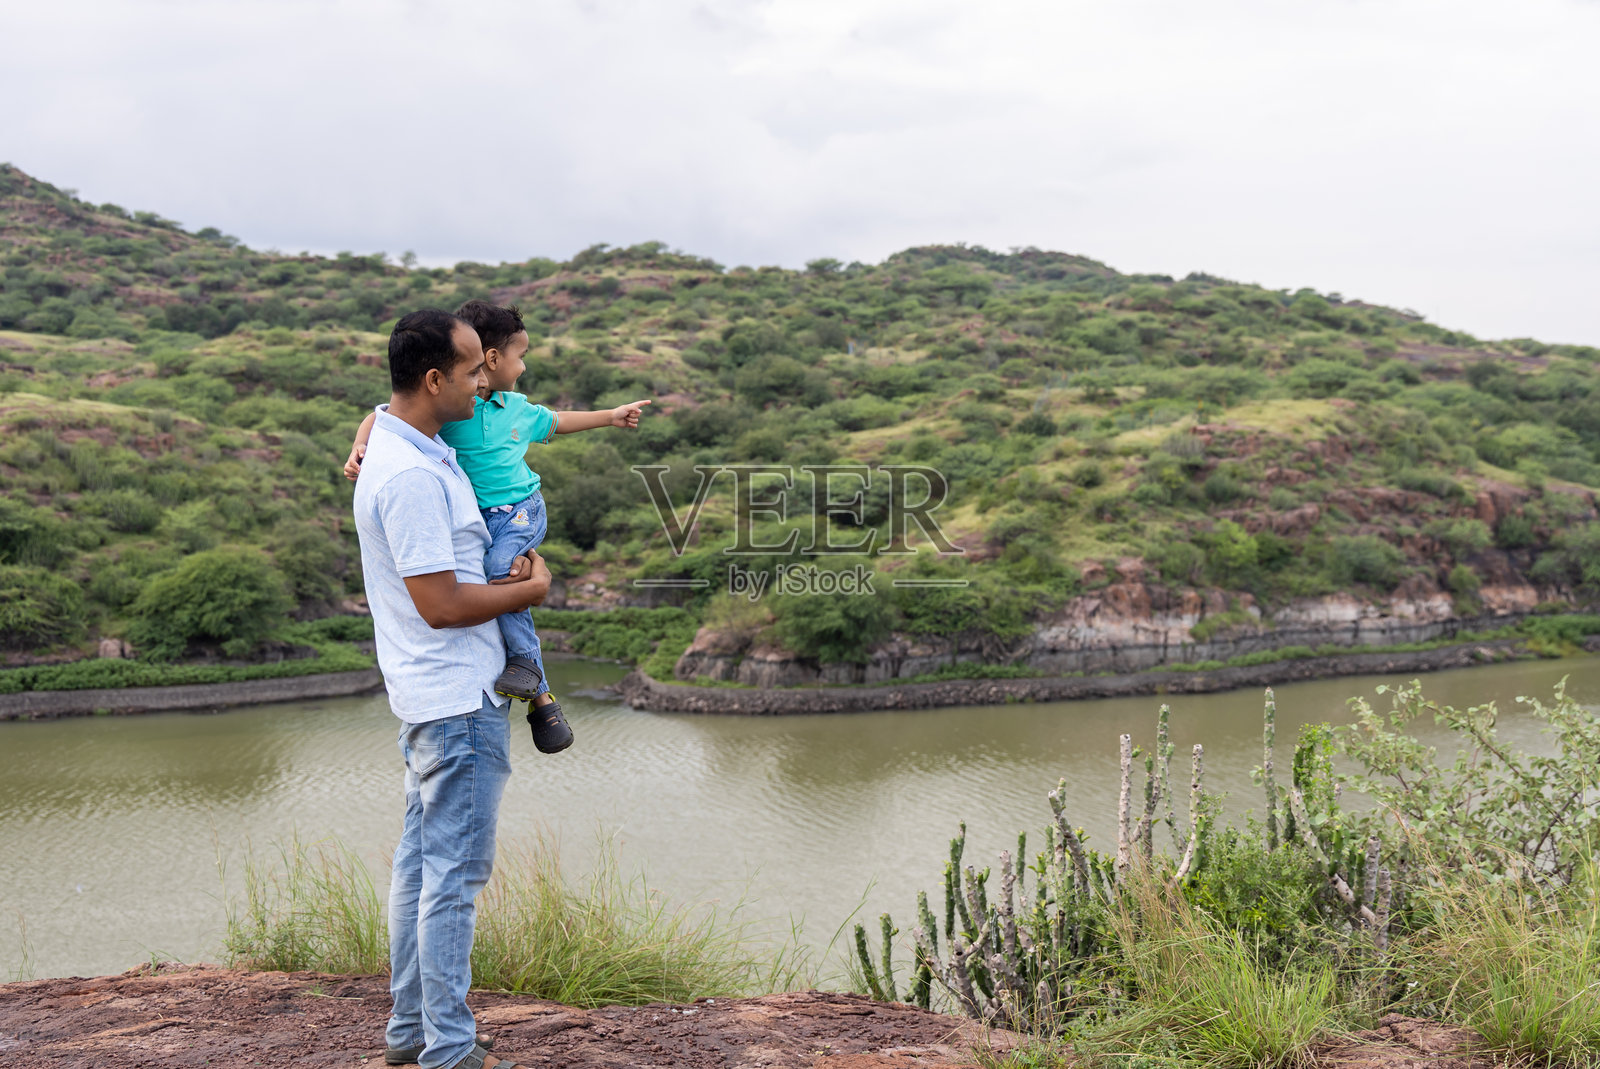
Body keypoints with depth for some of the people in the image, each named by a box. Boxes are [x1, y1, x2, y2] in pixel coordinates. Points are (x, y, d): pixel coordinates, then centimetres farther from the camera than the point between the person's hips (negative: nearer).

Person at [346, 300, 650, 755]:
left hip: (522, 511, 1)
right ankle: (539, 693, 2)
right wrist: (359, 451, -28)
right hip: (477, 520, -1)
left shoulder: (518, 408, 9)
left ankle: (525, 661, -22)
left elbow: (553, 422, 29)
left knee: (498, 569, -28)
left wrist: (611, 416, 40)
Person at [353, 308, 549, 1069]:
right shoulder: (412, 475, -22)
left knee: (422, 858, 15)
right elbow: (440, 605, -23)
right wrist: (530, 589, -8)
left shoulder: (405, 449, 11)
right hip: (457, 698, -11)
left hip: (432, 692, 11)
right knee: (455, 871, -4)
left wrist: (506, 581, 4)